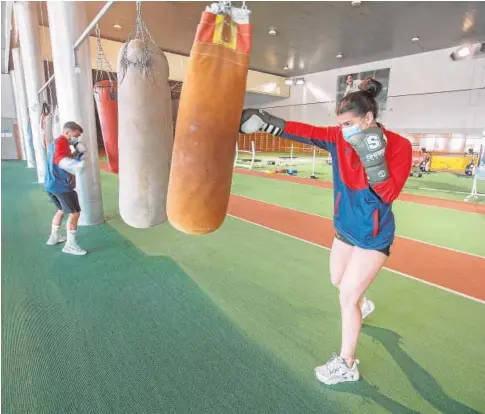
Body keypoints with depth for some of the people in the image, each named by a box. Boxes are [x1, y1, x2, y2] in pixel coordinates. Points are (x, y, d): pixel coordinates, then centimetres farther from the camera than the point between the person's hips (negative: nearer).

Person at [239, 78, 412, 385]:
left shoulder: (399, 146, -19)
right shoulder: (340, 138, -9)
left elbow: (389, 194, -23)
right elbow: (305, 132, -18)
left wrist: (373, 158, -35)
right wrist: (268, 122, -27)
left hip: (374, 235, -5)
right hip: (346, 228, 6)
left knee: (347, 295, -2)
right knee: (338, 281, 24)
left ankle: (346, 365, 21)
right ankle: (363, 304, 60)